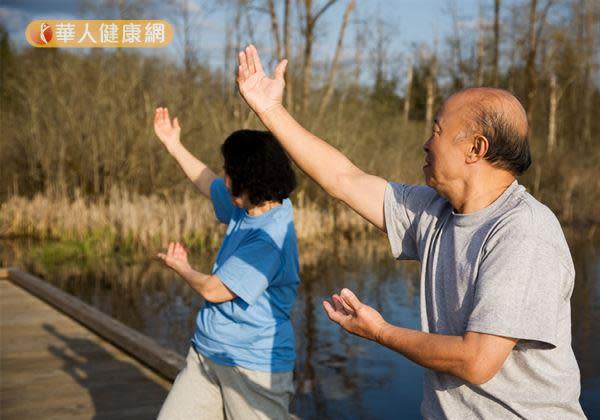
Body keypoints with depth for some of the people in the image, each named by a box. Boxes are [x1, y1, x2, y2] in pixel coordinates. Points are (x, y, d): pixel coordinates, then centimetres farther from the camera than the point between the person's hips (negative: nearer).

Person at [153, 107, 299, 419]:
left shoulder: (271, 239, -24)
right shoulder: (247, 206, 4)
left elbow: (212, 289, -18)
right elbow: (210, 186, 26)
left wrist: (179, 266, 2)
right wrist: (175, 147, 29)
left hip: (253, 366, -9)